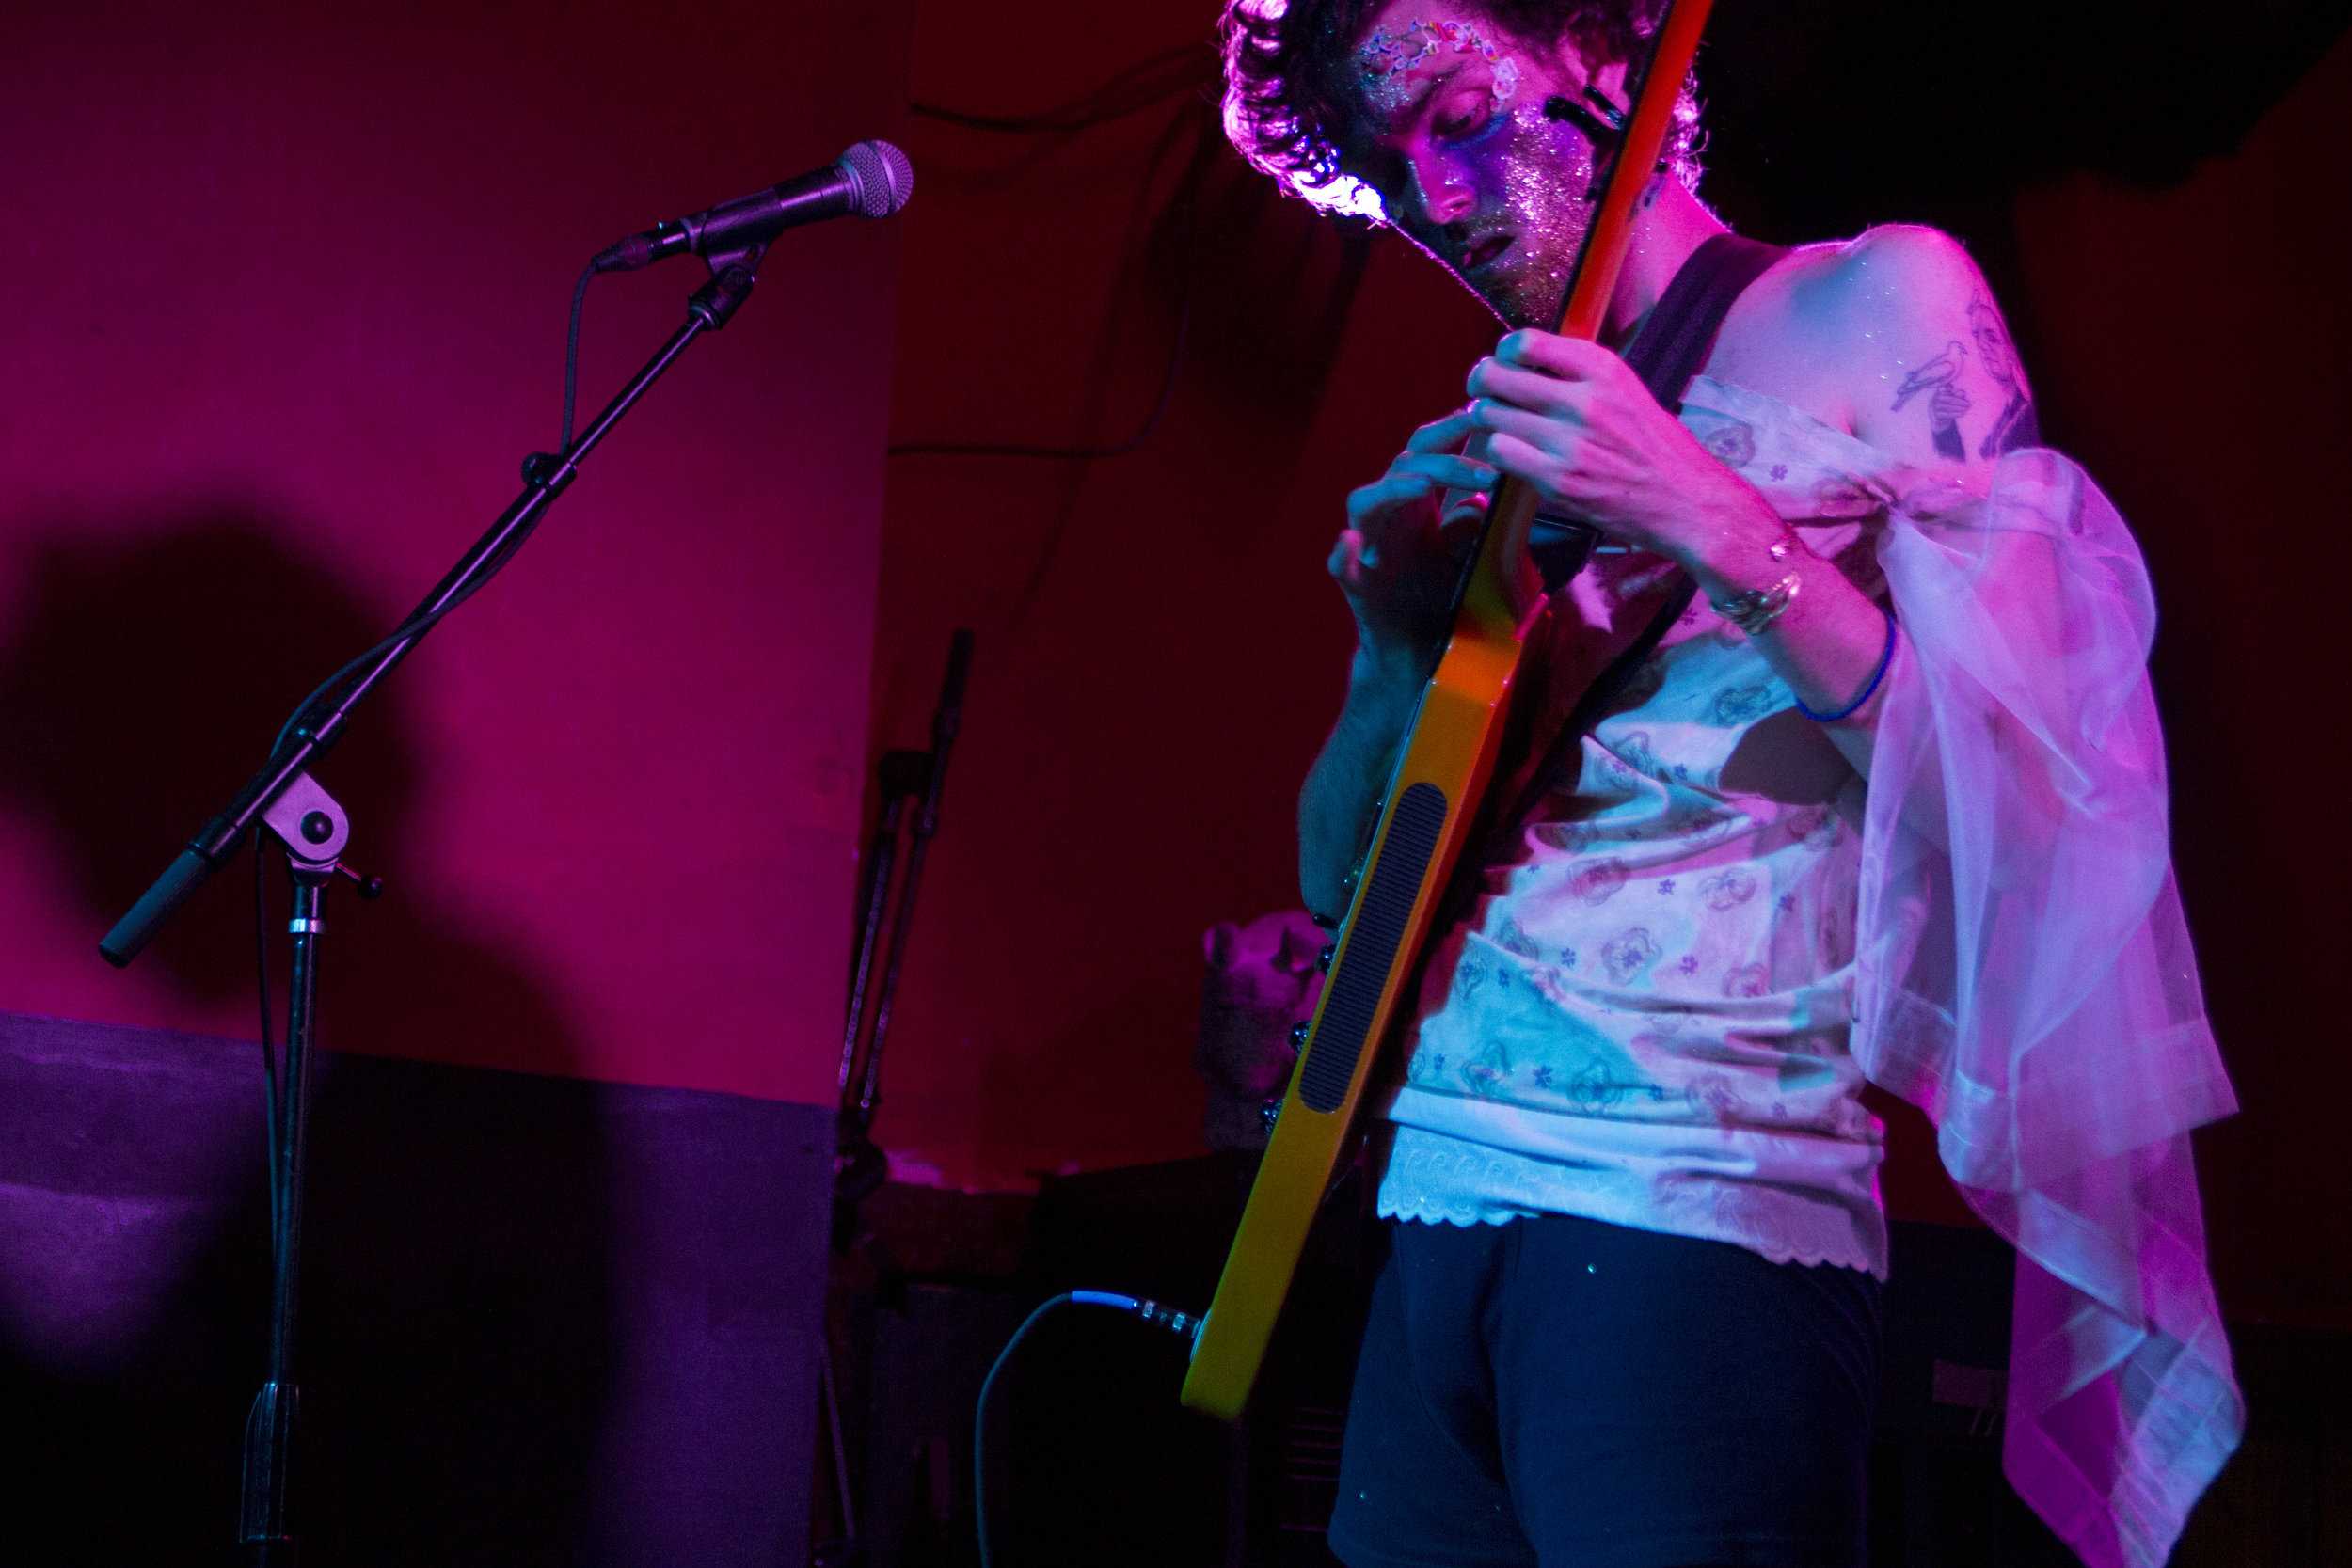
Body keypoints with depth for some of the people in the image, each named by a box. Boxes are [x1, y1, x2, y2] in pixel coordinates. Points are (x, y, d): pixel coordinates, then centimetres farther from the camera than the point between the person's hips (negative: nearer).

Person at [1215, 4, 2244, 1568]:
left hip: (1694, 1220, -6)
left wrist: (1718, 527, -18)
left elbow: (2020, 780, -8)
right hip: (1441, 1208, 6)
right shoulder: (1507, 454, 17)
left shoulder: (1876, 301, 1)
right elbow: (1342, 882, 16)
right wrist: (1402, 641, -2)